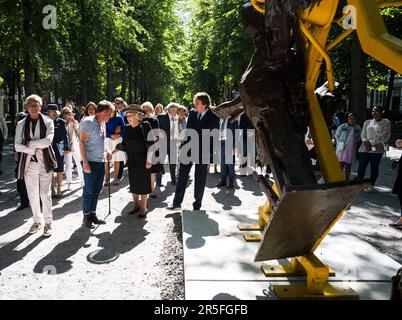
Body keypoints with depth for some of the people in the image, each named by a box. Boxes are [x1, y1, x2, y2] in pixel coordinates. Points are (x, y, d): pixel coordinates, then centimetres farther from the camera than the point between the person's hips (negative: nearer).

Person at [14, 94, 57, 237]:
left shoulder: (48, 122, -1)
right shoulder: (21, 124, 5)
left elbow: (48, 140, -14)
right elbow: (17, 145, -1)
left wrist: (30, 143, -9)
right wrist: (34, 149, -12)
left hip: (45, 162, -3)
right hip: (29, 163, 3)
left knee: (45, 193, -2)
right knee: (32, 194, 10)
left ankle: (48, 222, 11)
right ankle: (37, 221, 26)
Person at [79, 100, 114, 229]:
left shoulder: (102, 123, 13)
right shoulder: (88, 122, -12)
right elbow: (82, 142, -16)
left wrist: (107, 151, 5)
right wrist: (85, 162, -20)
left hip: (101, 162, 8)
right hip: (90, 162, -8)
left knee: (96, 190, 13)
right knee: (88, 191, 1)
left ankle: (93, 214, 23)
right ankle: (86, 217, 12)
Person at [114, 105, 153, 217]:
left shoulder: (145, 126, -11)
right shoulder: (127, 128, 4)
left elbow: (151, 144, -13)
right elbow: (123, 144, 11)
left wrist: (149, 160, -17)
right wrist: (112, 152, 2)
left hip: (143, 159, -5)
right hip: (131, 160, 5)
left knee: (143, 182, 3)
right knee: (133, 182, 12)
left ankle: (143, 208, 16)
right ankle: (136, 205, 28)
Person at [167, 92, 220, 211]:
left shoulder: (214, 117, -6)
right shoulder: (192, 113, 5)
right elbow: (188, 130, 9)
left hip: (203, 151, -3)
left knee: (200, 179, 6)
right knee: (182, 176, 6)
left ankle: (197, 204, 20)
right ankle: (177, 203, 15)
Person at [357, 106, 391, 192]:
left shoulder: (386, 123, 3)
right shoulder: (367, 122, 16)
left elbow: (384, 136, -8)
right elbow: (363, 134, 9)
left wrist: (371, 142, -12)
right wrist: (366, 142, -10)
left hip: (377, 148, -3)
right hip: (365, 148, 3)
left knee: (374, 167, 2)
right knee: (361, 166, 0)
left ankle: (371, 185, 14)